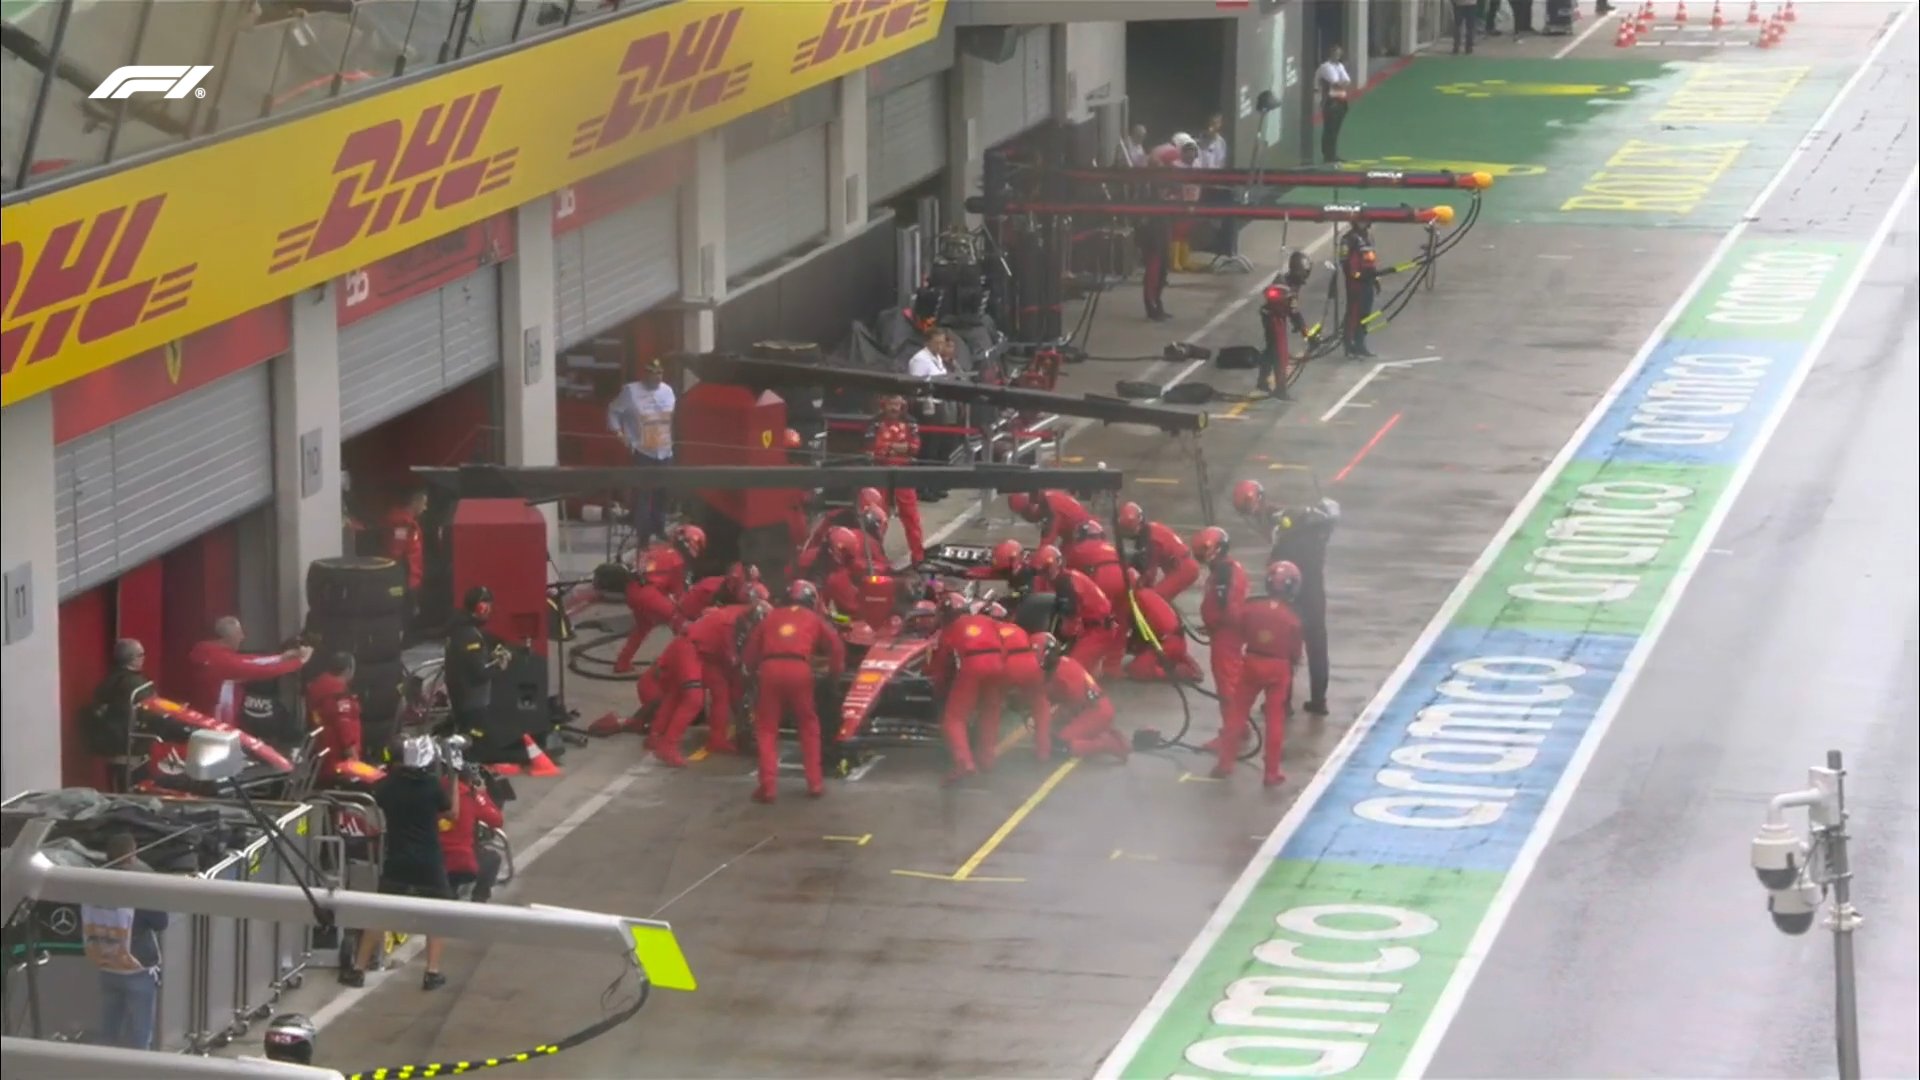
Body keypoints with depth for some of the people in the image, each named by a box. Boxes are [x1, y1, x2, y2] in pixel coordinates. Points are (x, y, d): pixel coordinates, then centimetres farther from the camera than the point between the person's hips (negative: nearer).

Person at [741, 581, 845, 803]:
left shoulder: (772, 616, 27)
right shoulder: (814, 618, 24)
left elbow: (752, 646, 23)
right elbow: (836, 645, 18)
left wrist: (752, 670, 36)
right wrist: (835, 671, 31)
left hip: (770, 668, 1)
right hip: (799, 670, -1)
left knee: (767, 728, 8)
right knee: (809, 726, 17)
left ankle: (768, 784, -6)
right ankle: (815, 782, 15)